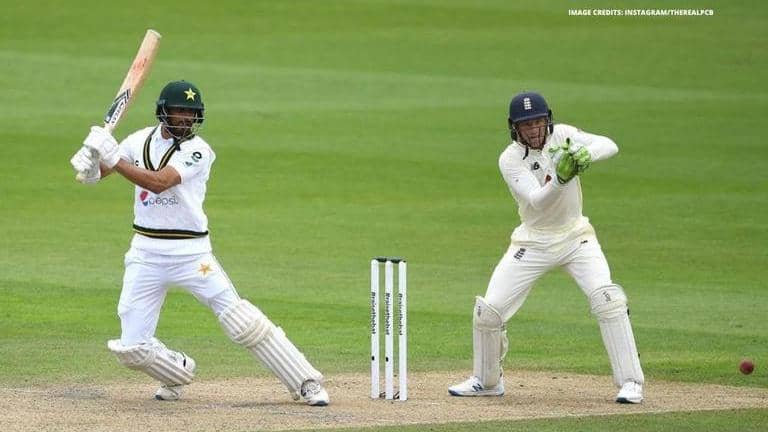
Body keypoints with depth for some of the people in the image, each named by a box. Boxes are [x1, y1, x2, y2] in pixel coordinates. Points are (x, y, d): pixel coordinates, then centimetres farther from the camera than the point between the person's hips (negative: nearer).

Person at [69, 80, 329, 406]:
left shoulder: (198, 151, -11)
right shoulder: (142, 140, 5)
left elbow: (159, 182, -26)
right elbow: (93, 174, 0)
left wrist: (113, 158, -32)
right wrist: (88, 164, -24)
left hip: (191, 253, -4)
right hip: (146, 253, 4)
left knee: (242, 322, -14)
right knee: (132, 348, 0)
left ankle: (307, 384, -7)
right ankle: (177, 374, 31)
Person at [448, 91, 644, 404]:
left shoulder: (562, 136, -8)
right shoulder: (510, 160, -14)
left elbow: (609, 146, -21)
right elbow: (537, 201, -27)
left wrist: (586, 155, -43)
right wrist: (559, 179, -46)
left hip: (576, 237, 0)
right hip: (533, 243, 0)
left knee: (607, 298, -22)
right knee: (488, 310, -5)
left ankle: (630, 382, -15)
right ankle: (486, 381, 21)